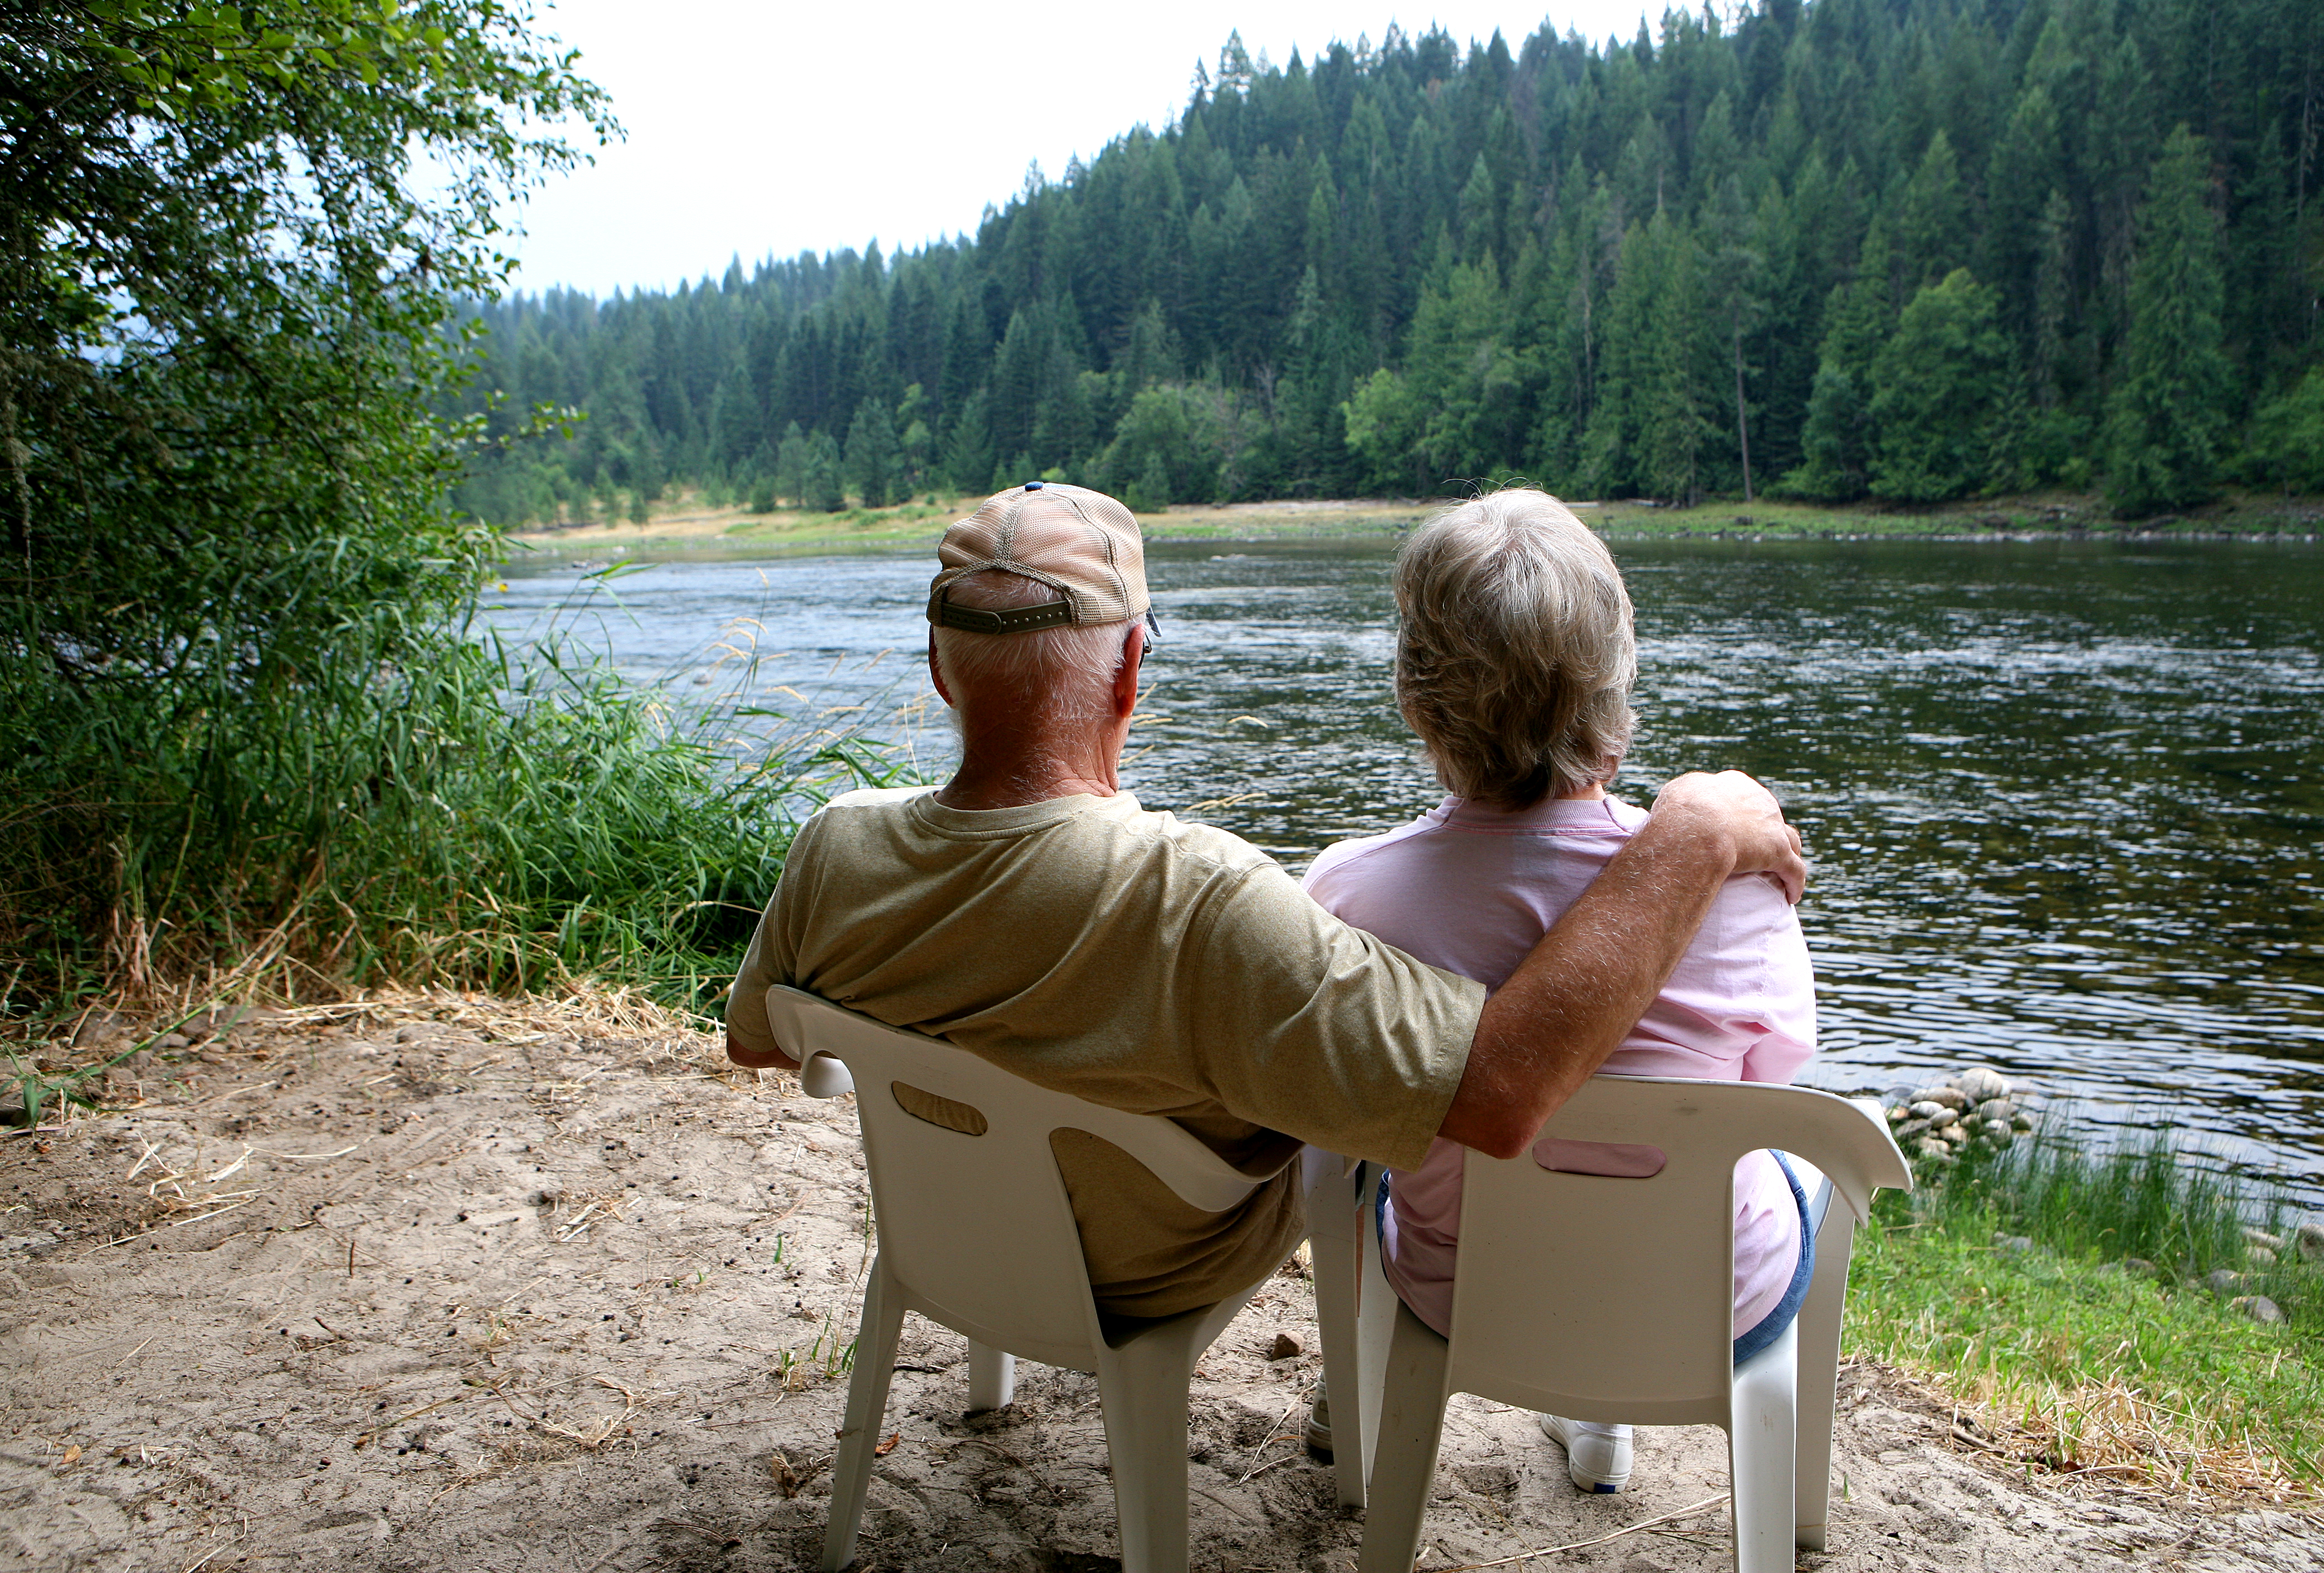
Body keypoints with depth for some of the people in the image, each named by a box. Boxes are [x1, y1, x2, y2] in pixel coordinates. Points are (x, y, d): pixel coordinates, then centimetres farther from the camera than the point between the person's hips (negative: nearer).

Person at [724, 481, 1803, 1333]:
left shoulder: (837, 849, -25)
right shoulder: (1197, 906, -44)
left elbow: (754, 1040, -5)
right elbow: (1499, 1093, -47)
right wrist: (1694, 831, -38)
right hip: (1168, 1275, -4)